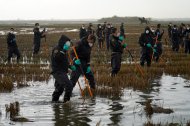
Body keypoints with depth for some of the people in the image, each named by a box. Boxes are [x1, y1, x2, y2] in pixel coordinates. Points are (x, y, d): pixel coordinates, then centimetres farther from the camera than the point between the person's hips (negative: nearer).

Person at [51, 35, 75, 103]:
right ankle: (66, 100, -19)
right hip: (58, 72, -11)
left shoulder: (62, 50, 19)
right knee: (69, 85, -22)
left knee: (60, 88, 20)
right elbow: (56, 57, -33)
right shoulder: (57, 49, -12)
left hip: (62, 72, 11)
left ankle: (54, 101, 32)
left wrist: (70, 66, 19)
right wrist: (63, 50, -37)